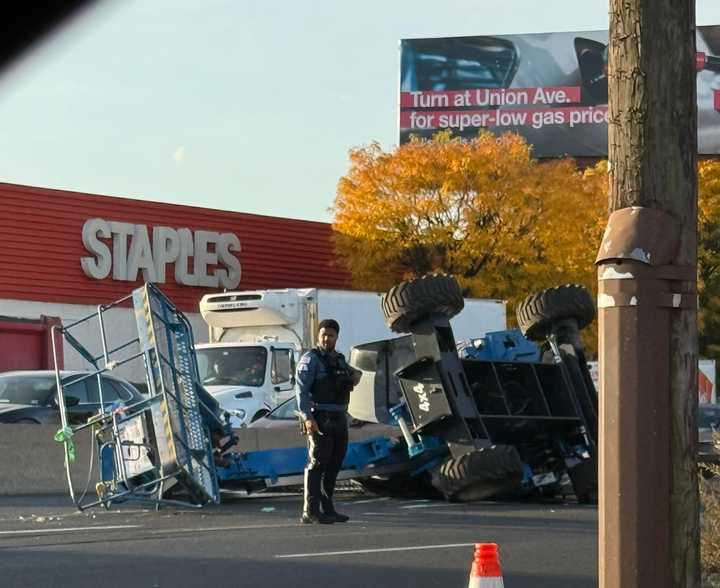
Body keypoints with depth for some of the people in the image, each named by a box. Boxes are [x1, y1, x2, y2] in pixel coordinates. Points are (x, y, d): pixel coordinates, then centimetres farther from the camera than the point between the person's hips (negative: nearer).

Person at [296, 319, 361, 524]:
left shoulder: (339, 360, 16)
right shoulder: (310, 359, -6)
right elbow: (301, 390, -15)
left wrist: (355, 374, 12)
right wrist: (307, 418, -25)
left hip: (339, 420, 8)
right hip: (319, 420, -8)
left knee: (334, 465, 10)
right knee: (317, 463, -10)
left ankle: (327, 509, 17)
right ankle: (310, 511, -12)